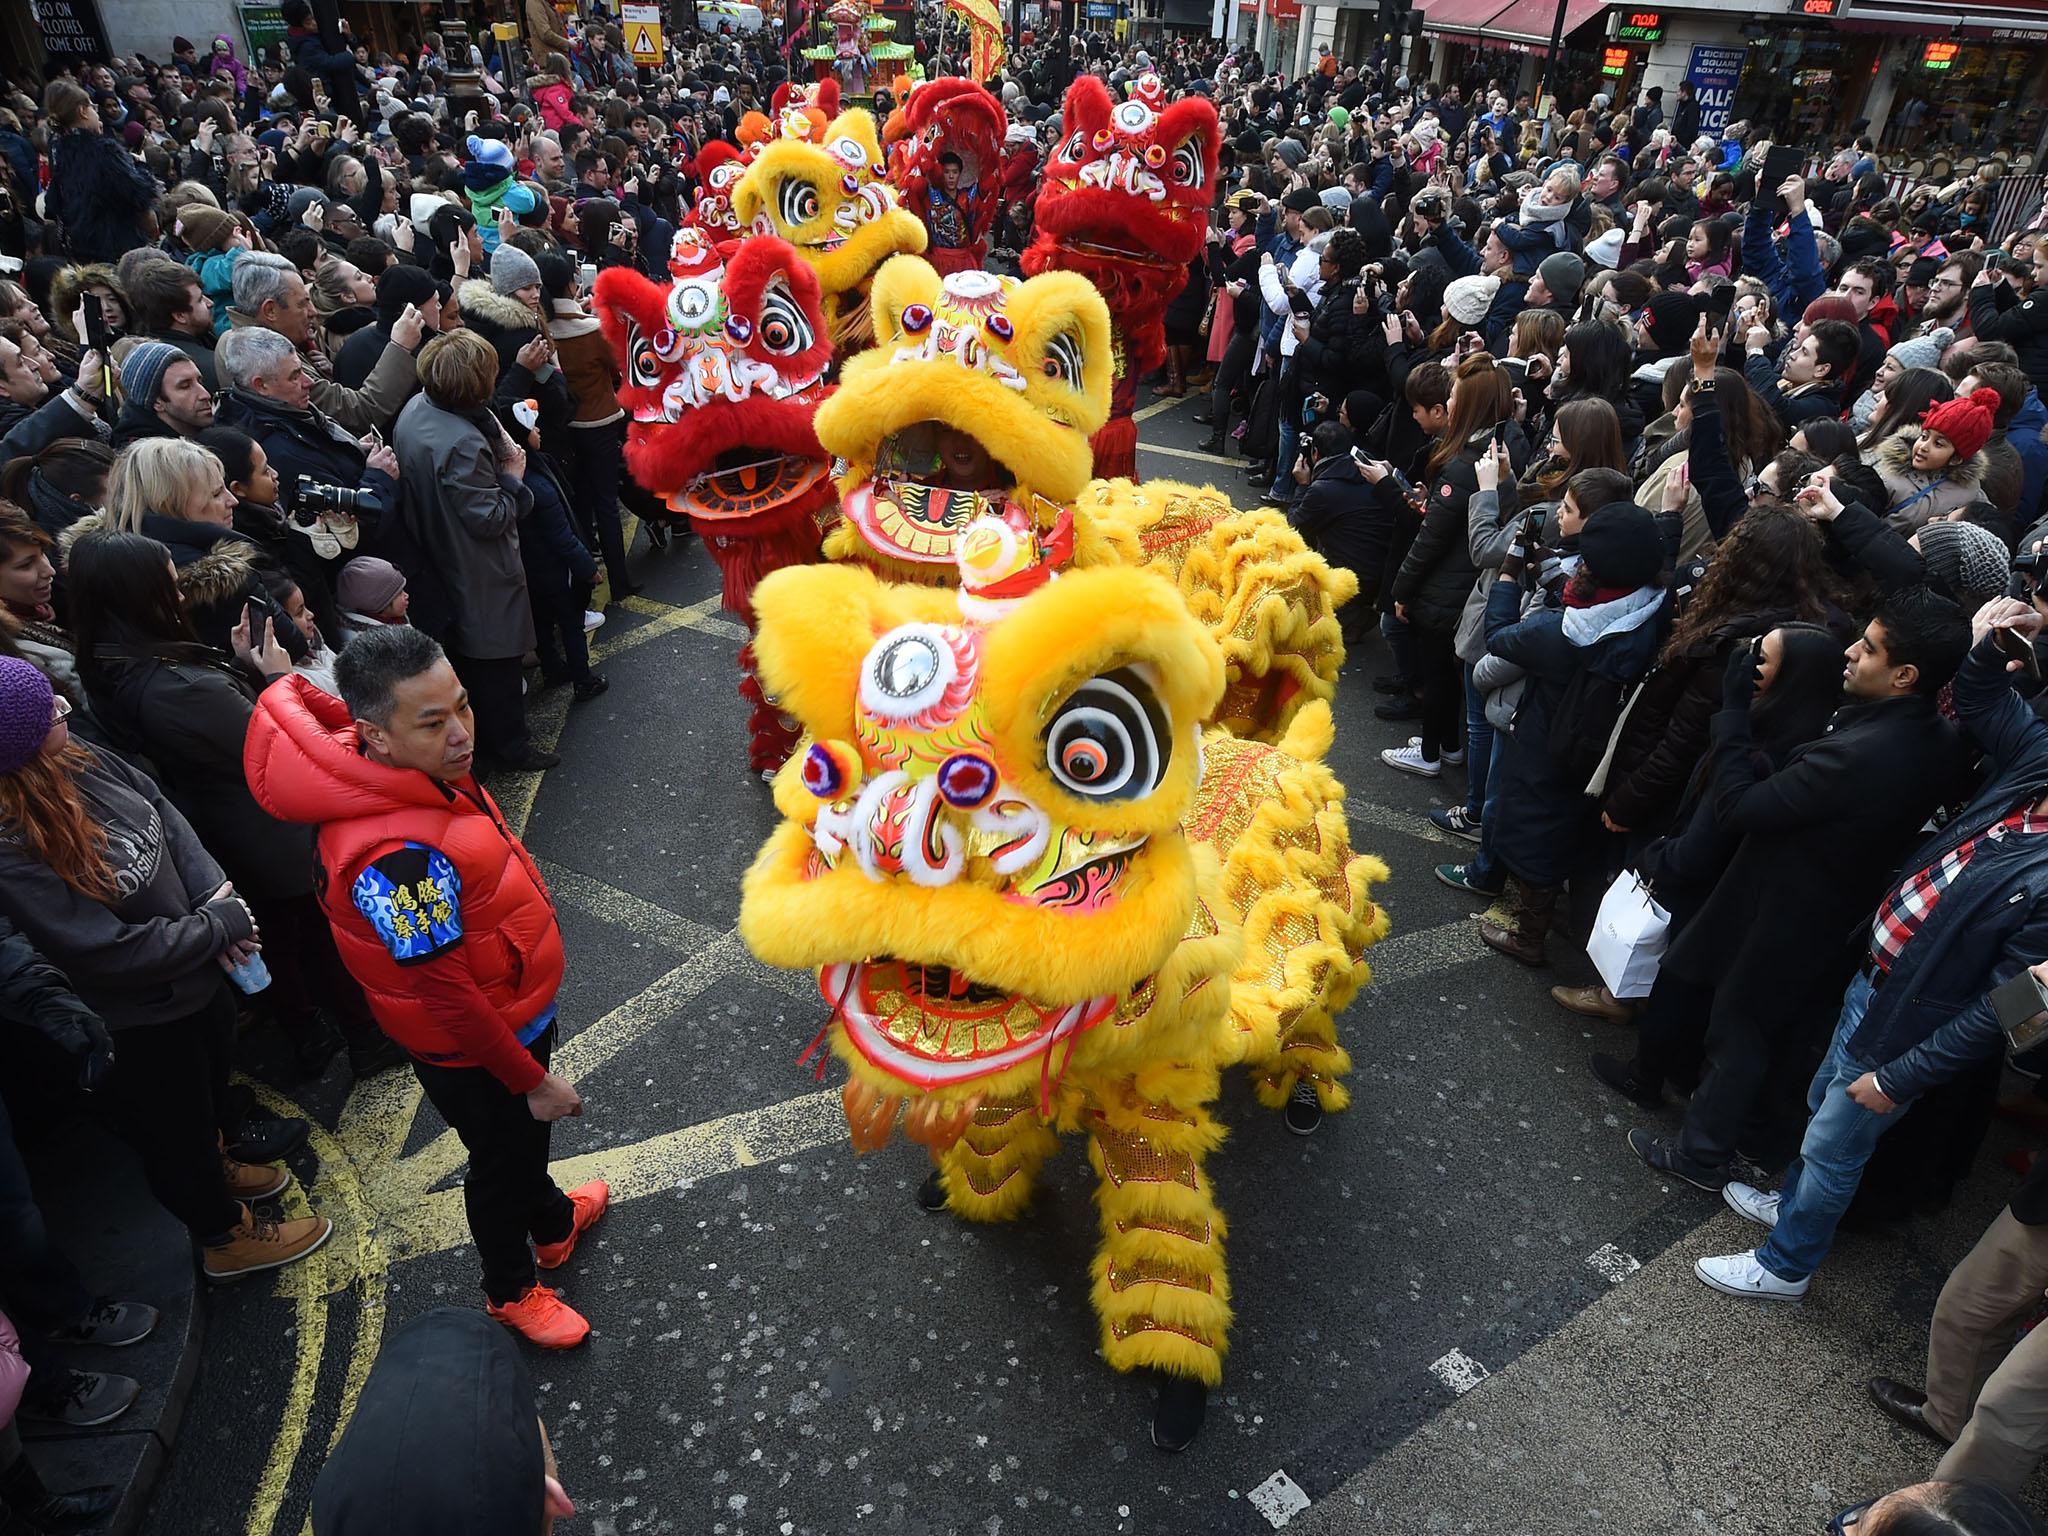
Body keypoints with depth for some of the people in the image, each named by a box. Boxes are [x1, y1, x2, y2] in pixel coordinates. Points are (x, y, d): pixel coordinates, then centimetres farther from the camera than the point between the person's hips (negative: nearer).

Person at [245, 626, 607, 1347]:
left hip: (518, 1009, 8)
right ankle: (510, 1290, 48)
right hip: (471, 1052, -8)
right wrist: (532, 1080, -19)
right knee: (501, 1158, 19)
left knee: (527, 1133, 32)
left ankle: (552, 1221, 61)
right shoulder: (394, 855, -40)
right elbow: (447, 998, -32)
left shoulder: (425, 768, -13)